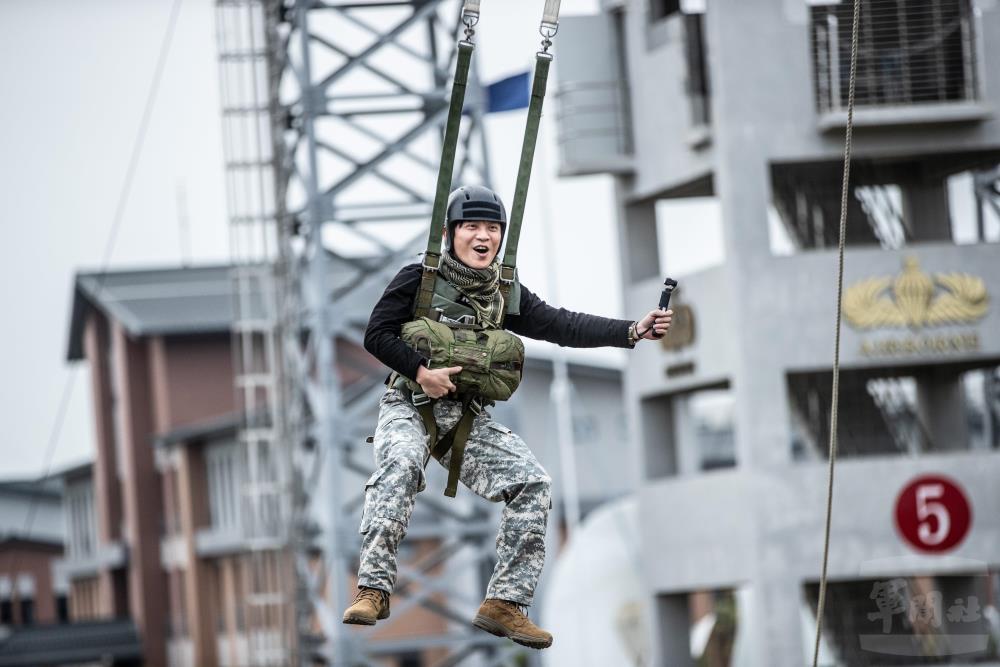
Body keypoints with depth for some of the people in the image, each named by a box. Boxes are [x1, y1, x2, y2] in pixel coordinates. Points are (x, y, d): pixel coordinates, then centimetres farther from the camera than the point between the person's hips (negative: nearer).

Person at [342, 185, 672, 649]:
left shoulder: (505, 295, 7)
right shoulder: (420, 278, -5)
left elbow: (561, 326, -2)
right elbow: (377, 335, -7)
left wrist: (632, 331, -14)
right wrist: (421, 372, -22)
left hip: (467, 417, 5)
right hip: (409, 403, -5)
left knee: (533, 483, -12)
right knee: (401, 462, -36)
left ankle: (505, 603, -7)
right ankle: (373, 589, -35)